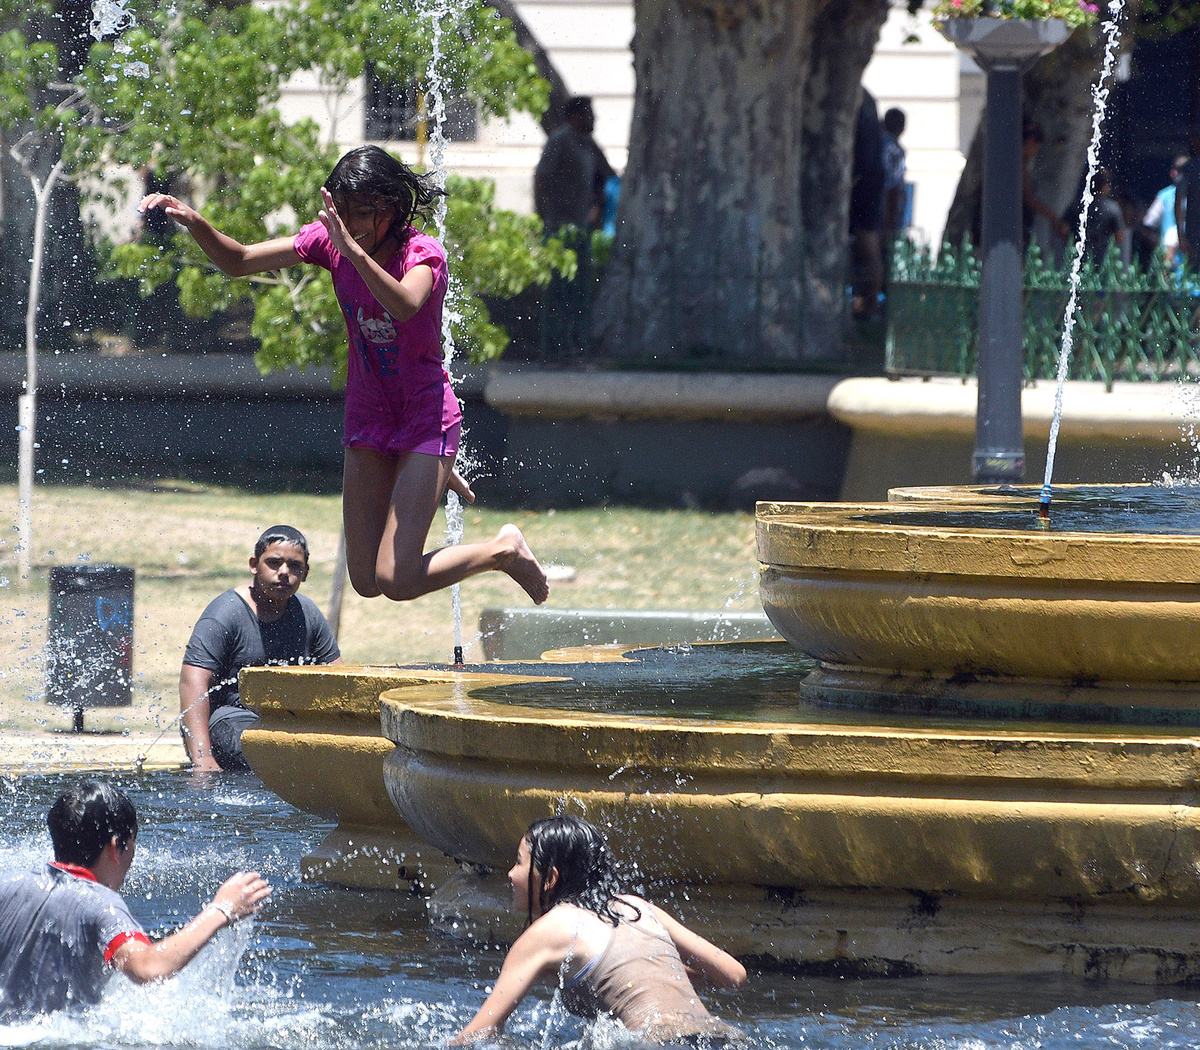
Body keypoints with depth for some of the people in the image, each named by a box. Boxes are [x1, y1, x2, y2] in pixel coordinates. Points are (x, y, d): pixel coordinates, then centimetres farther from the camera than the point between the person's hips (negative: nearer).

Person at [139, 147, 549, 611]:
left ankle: (505, 550, 11)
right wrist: (194, 222, -23)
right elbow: (238, 261, -4)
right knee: (365, 582, 8)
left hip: (425, 416, -6)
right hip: (367, 415, 6)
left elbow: (405, 306, -44)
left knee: (396, 580, -16)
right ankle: (434, 478, 35)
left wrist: (354, 249, -57)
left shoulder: (422, 253, -21)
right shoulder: (332, 241, -6)